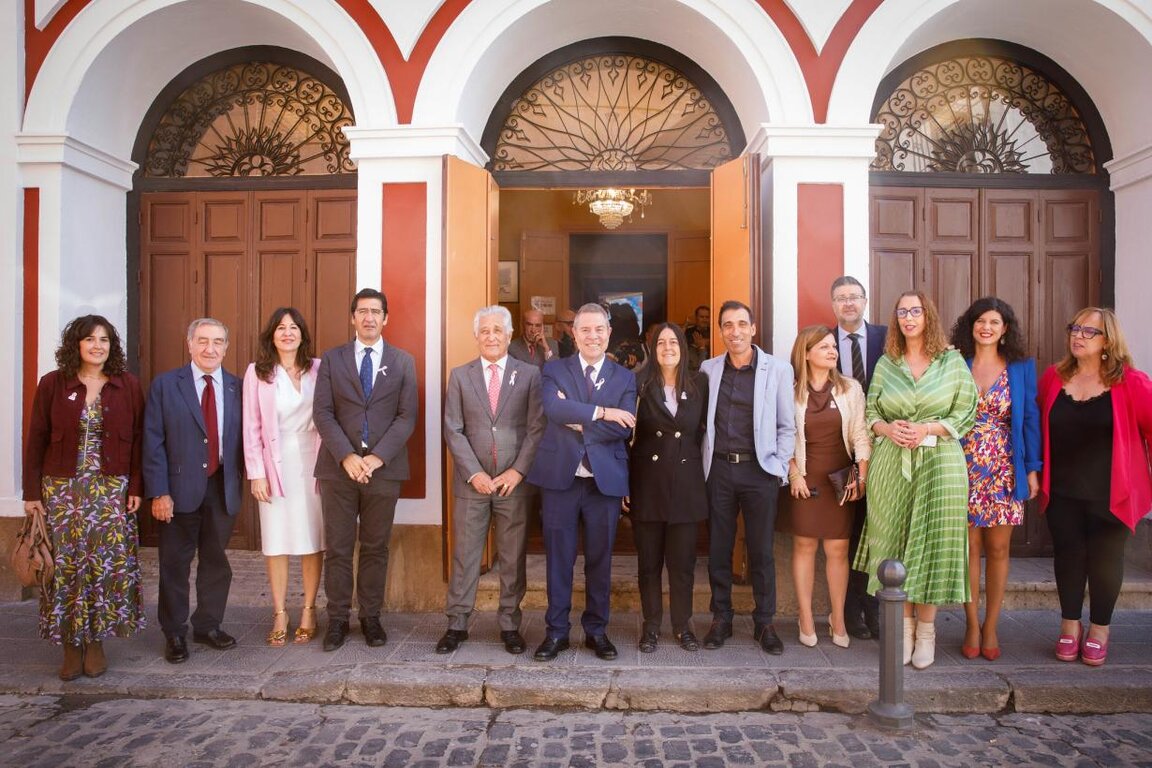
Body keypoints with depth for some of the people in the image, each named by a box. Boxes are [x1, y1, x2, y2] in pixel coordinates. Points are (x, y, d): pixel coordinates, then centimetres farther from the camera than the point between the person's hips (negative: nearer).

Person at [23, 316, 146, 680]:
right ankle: (71, 645, 14)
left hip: (111, 489, 0)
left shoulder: (128, 386, 2)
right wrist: (32, 492, 0)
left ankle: (96, 640, 13)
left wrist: (135, 487, -3)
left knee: (109, 563, -2)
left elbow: (137, 440, 2)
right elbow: (36, 440, 3)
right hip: (62, 489, 0)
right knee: (66, 565, 2)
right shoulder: (53, 384, 2)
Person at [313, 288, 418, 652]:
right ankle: (337, 619, 18)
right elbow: (322, 413, -1)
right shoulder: (332, 359, 6)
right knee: (337, 548, 6)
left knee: (376, 548, 9)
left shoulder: (403, 362, 6)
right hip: (338, 468, 0)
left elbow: (407, 416, -1)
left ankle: (370, 616, 21)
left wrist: (378, 457, -12)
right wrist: (346, 456, -14)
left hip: (383, 468, 0)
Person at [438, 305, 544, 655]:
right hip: (471, 481, 1)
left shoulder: (530, 375, 2)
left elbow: (537, 428, -2)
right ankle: (457, 624, 19)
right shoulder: (460, 375, 6)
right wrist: (474, 473, -9)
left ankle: (509, 624, 20)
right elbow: (453, 430, 1)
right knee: (464, 555, 7)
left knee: (513, 558, 7)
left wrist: (518, 471, -11)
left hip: (515, 481, -1)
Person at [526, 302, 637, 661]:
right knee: (559, 558, 7)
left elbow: (623, 429, -9)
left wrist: (577, 421, -13)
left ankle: (596, 630, 26)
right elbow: (553, 408, -18)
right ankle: (556, 631, 22)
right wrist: (602, 412, -18)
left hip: (606, 480, 1)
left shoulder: (624, 378, 6)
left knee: (600, 558, 11)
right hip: (560, 476, -1)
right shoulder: (554, 370, 4)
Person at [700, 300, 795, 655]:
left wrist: (779, 467, -5)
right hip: (719, 469, 2)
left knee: (762, 551, 6)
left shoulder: (778, 369, 0)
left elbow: (786, 425, 2)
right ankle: (721, 619, 23)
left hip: (760, 469, -2)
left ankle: (764, 623, 21)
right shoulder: (709, 369, 5)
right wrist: (702, 461, 2)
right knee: (718, 549, 10)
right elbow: (702, 421, 9)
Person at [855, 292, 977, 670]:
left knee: (932, 541, 0)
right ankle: (904, 624, 18)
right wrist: (888, 428, -10)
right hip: (891, 464, 2)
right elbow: (870, 412, 10)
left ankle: (925, 629, 15)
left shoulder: (952, 361, 3)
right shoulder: (885, 363, 9)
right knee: (894, 542, 4)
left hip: (940, 462, -2)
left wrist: (928, 429, -13)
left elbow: (965, 414, 1)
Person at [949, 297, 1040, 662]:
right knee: (969, 547, 4)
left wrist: (1032, 469, -1)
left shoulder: (1021, 367, 4)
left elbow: (1030, 418, 4)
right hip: (965, 468, 0)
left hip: (1004, 470, 0)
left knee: (998, 549, 6)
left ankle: (991, 627, 19)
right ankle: (972, 625, 16)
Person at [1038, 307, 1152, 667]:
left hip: (1110, 495, -2)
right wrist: (1036, 473, 4)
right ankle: (1070, 626, 26)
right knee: (1068, 556, 10)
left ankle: (1099, 630, 28)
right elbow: (1038, 427, 8)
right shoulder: (1053, 378, 1)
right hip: (1062, 493, 2)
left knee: (1105, 560, 9)